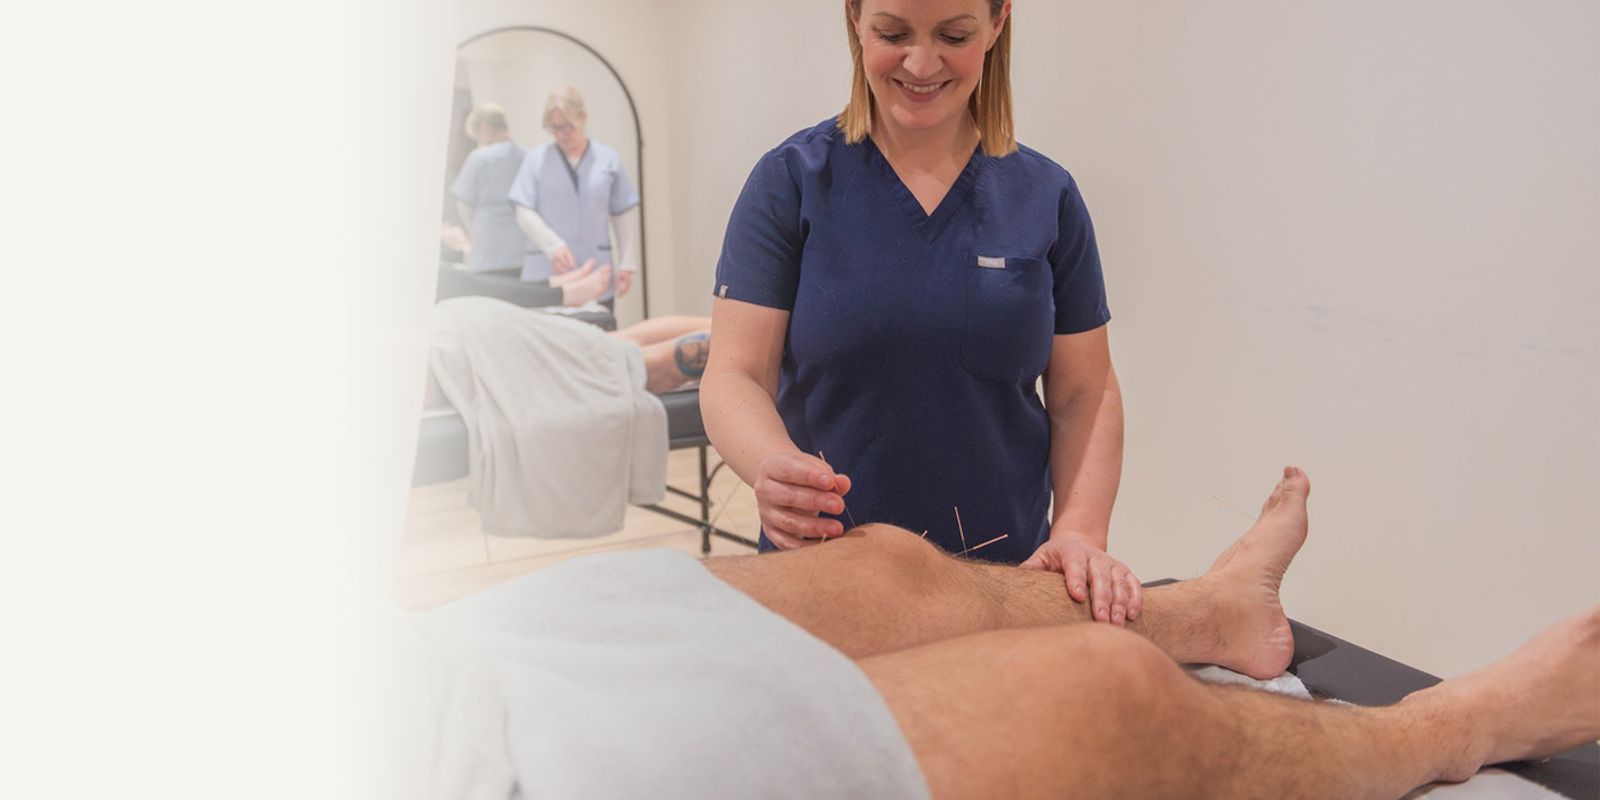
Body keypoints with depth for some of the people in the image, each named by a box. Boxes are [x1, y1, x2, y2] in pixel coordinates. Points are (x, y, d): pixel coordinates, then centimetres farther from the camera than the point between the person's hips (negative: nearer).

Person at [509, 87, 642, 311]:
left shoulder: (609, 159, 8)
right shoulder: (536, 158, 5)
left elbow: (625, 215, 9)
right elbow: (525, 213, 0)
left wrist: (627, 264, 3)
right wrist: (553, 246, -16)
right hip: (546, 274, -1)